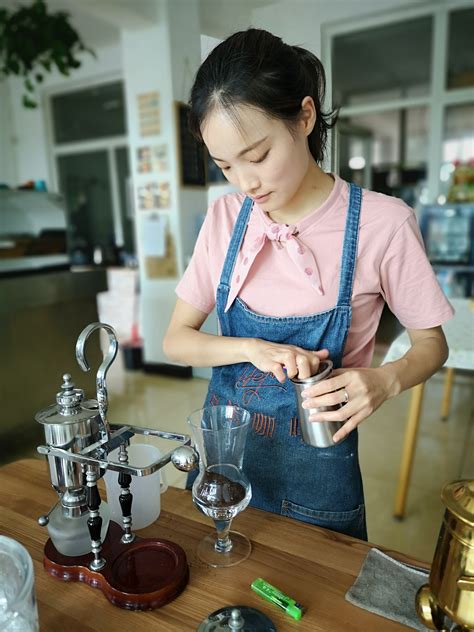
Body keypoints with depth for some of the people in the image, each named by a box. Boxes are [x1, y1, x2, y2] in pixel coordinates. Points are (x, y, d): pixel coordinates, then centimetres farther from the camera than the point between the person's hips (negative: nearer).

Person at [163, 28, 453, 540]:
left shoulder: (381, 222, -17)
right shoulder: (225, 219, -6)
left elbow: (431, 343, -4)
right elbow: (176, 340, -4)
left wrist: (386, 380, -26)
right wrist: (251, 349, -23)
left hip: (314, 465, -3)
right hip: (224, 446, 4)